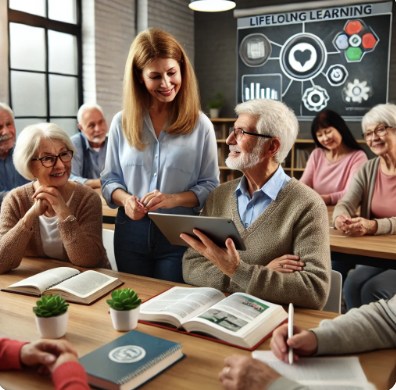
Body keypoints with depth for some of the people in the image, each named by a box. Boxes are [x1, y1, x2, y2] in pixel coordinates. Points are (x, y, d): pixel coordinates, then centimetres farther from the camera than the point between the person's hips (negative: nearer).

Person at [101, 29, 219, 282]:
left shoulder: (200, 125, -3)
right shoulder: (122, 123, 3)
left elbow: (210, 186, -2)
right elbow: (110, 179, 8)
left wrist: (173, 199, -19)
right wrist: (125, 199, -13)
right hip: (131, 232, 2)